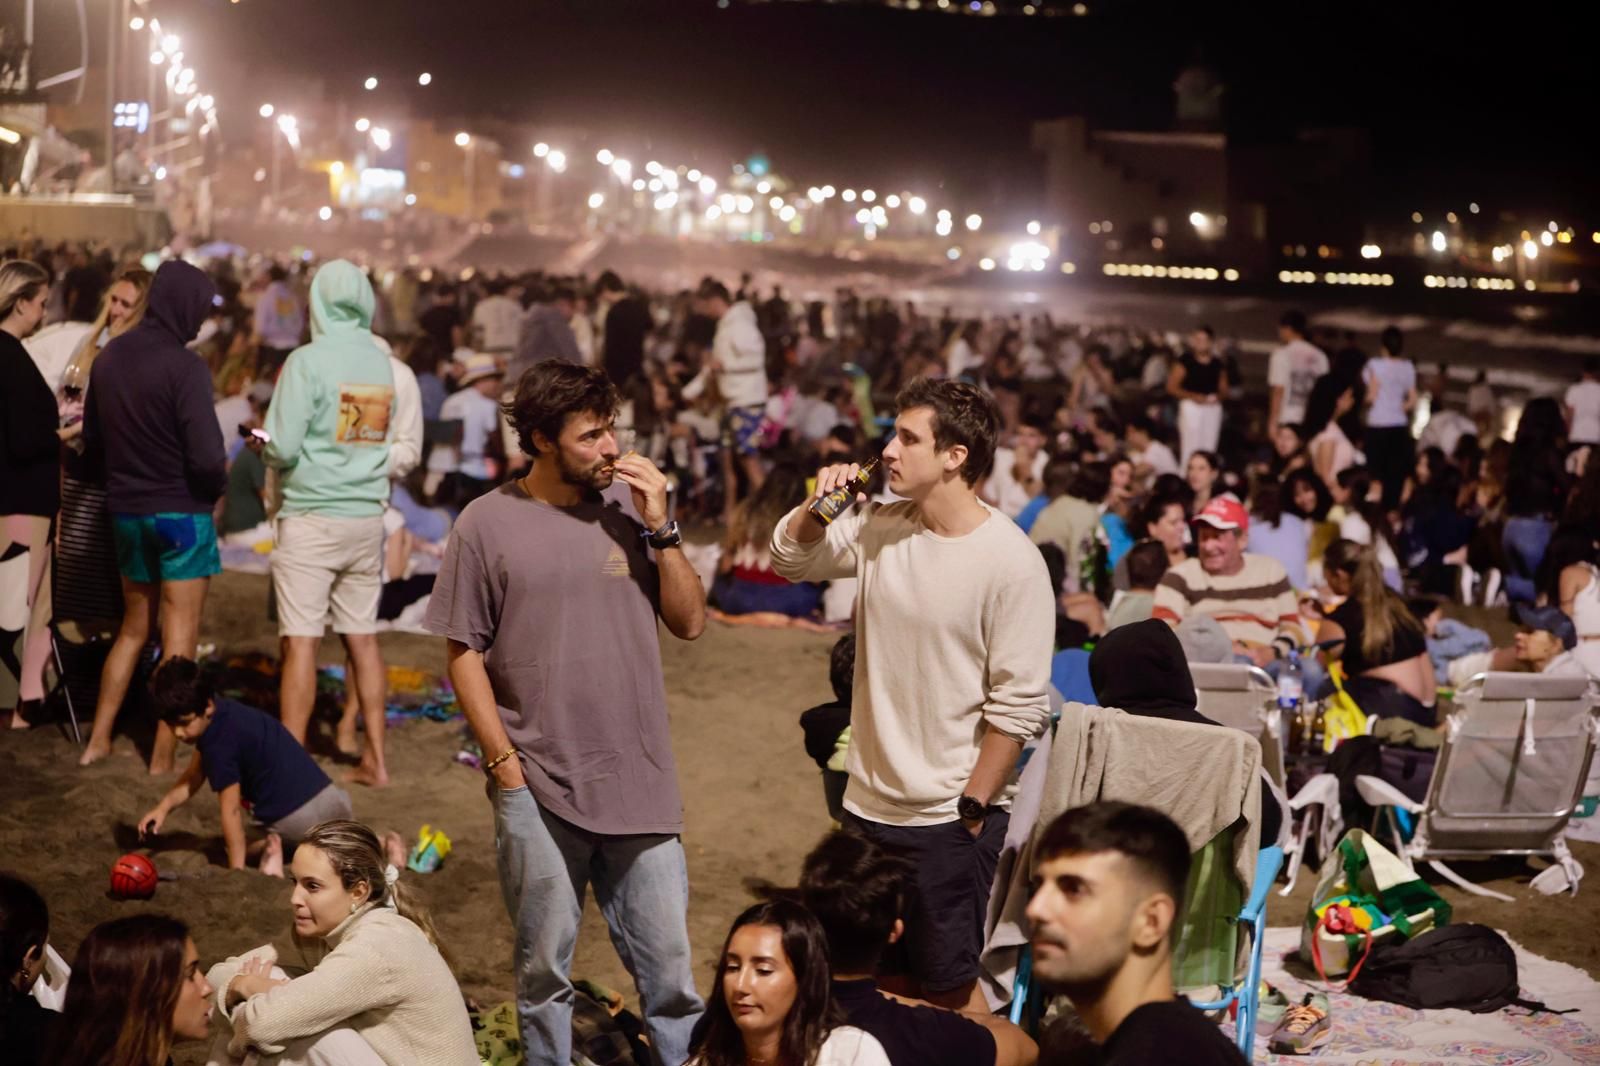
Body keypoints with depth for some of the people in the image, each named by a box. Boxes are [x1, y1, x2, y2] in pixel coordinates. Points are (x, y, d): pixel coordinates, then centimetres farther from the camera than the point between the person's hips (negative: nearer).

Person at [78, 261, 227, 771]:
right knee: (179, 636, 2)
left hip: (125, 512, 7)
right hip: (181, 512, -7)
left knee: (134, 627, 21)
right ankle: (163, 757, 5)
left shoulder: (108, 358, 4)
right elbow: (207, 457, -22)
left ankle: (98, 740, 24)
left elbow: (92, 443, 12)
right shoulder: (183, 367, -18)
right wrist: (218, 483, -2)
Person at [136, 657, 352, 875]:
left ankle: (270, 846, -5)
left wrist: (236, 871, -11)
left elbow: (231, 811, -16)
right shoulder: (223, 712, 6)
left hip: (294, 821, -8)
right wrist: (163, 808, 2)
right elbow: (194, 775, 14)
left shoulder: (220, 745, -21)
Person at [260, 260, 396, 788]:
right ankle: (375, 758, 17)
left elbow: (283, 447, -14)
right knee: (363, 637, 13)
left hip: (311, 515, -5)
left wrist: (261, 443, 8)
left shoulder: (308, 361, -12)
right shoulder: (382, 362, 5)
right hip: (367, 515, 6)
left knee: (301, 642, -3)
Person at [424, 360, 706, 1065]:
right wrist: (504, 763, -5)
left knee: (668, 961, 8)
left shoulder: (630, 505, 1)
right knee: (545, 965, 12)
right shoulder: (487, 524, -4)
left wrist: (660, 527, -9)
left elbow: (689, 622, 3)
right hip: (537, 789, -1)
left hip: (639, 781, 2)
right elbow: (463, 654, -1)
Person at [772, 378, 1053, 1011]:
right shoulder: (880, 527, 1)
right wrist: (819, 506, -7)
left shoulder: (1011, 562, -17)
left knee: (947, 991, 6)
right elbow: (790, 560, 12)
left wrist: (970, 812, -14)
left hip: (949, 820, -6)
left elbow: (1018, 708, -16)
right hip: (869, 806, 6)